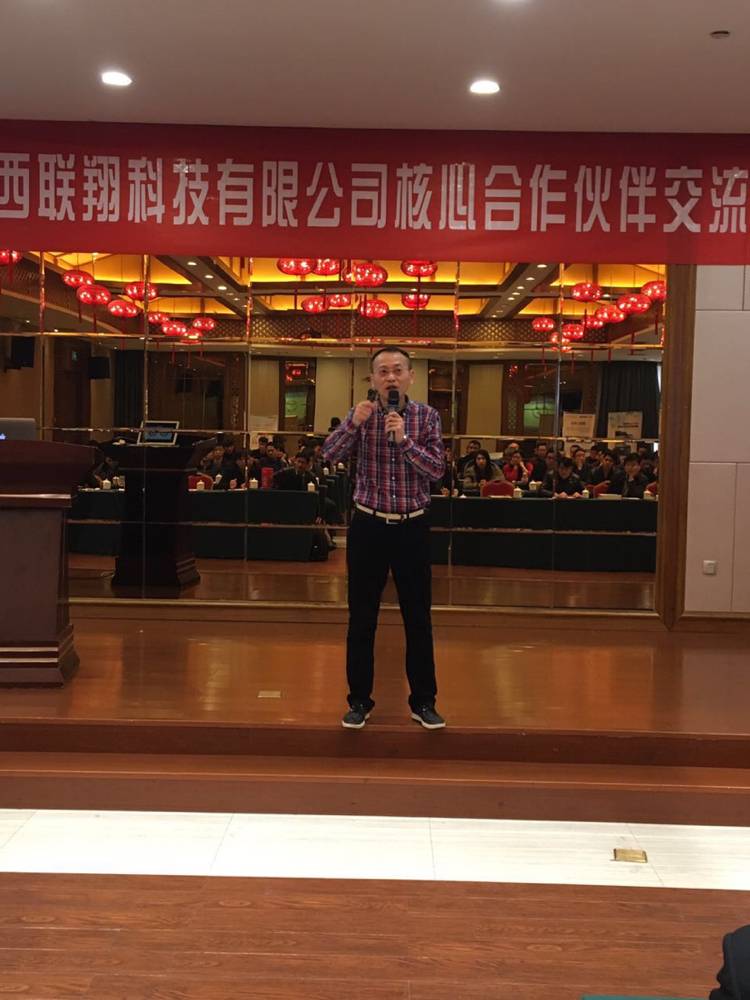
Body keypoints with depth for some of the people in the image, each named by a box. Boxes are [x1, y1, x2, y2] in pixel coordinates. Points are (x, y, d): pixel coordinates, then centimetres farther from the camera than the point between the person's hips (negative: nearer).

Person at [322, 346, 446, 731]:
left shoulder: (426, 416, -1)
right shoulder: (360, 415, 1)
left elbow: (436, 470, -10)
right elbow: (330, 455, -12)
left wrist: (403, 438, -22)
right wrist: (353, 424, -28)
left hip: (412, 527, 0)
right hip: (368, 526, 0)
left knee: (418, 618, 7)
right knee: (361, 618, 6)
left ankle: (423, 701, 20)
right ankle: (359, 700, 19)